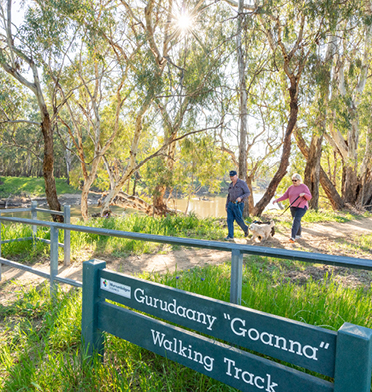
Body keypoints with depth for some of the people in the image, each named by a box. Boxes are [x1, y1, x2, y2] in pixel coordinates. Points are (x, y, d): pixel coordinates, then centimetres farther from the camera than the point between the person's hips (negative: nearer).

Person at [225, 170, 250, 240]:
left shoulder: (242, 183, -10)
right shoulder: (231, 185, 10)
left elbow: (248, 193, -11)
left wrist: (240, 198, -28)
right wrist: (226, 206, 12)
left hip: (238, 205, -6)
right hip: (231, 204, 6)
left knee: (239, 220, -2)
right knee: (229, 220, -3)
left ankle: (246, 229, 29)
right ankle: (230, 236, 0)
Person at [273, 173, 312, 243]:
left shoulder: (304, 187, -8)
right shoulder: (290, 188, 6)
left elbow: (309, 197, -9)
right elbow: (284, 196, 6)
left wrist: (304, 194, -29)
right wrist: (277, 200, -7)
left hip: (302, 207, -6)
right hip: (293, 207, 6)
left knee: (296, 220, -21)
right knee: (296, 221, 15)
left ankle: (292, 237, -27)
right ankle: (298, 234, 33)